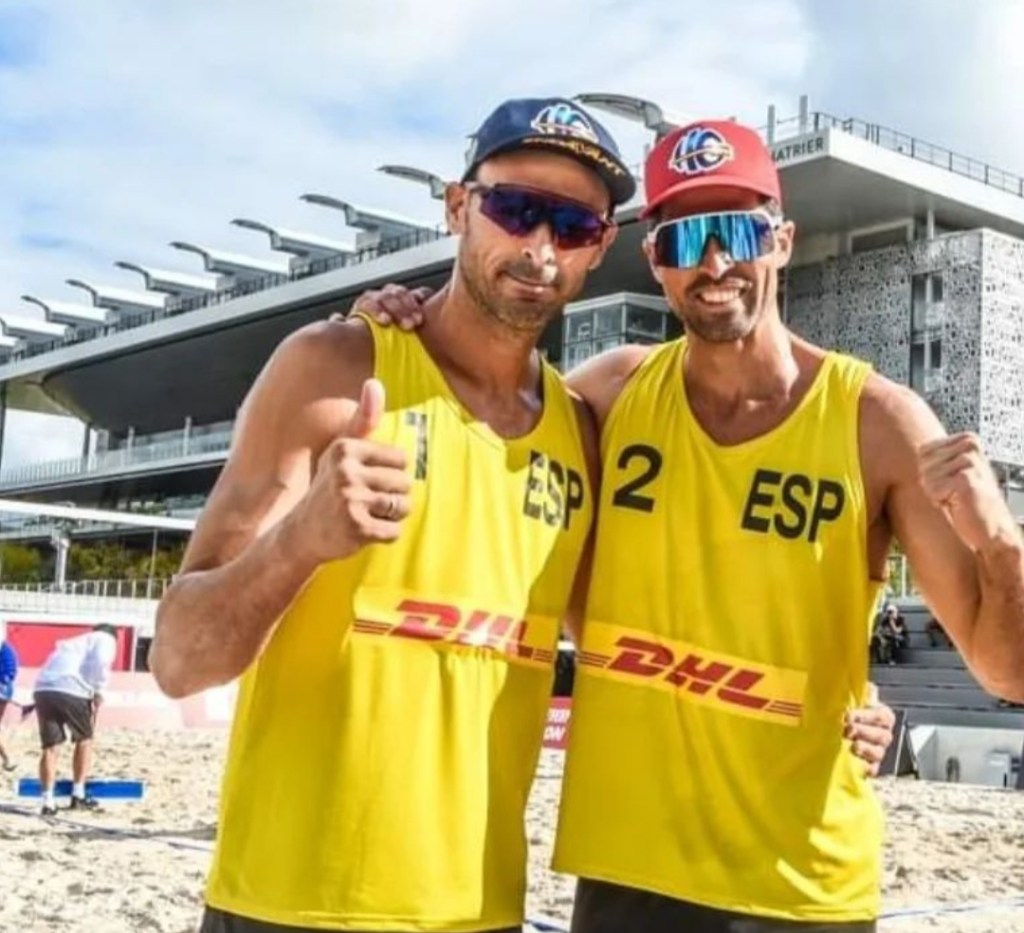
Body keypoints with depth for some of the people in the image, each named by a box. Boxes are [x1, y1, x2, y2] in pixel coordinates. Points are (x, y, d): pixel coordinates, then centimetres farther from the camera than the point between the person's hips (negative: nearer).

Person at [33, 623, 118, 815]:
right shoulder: (106, 639, 17)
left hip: (42, 689, 6)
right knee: (84, 739, 15)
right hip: (70, 690, -5)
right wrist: (98, 693, 3)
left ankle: (48, 802, 4)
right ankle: (78, 795, 17)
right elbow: (100, 663, -6)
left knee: (49, 746, 10)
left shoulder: (75, 642, 38)